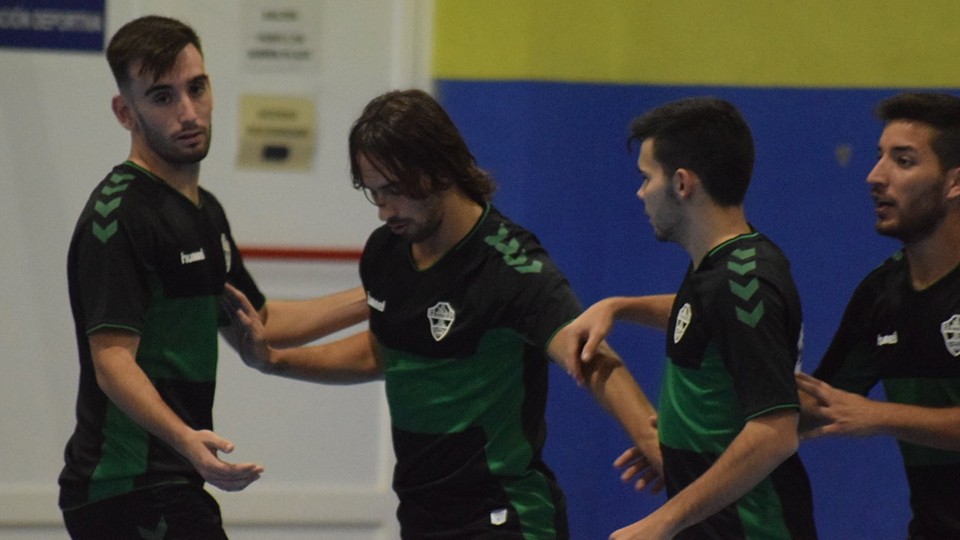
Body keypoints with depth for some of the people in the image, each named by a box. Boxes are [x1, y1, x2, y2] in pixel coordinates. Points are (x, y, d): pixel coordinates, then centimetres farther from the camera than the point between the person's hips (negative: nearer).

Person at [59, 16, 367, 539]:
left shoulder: (205, 211, 16)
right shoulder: (118, 216, -15)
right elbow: (112, 362, -23)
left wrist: (372, 299, 22)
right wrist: (187, 439, -38)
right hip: (131, 491, -10)